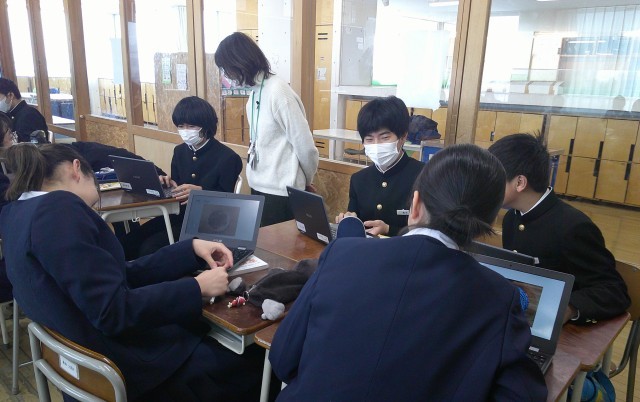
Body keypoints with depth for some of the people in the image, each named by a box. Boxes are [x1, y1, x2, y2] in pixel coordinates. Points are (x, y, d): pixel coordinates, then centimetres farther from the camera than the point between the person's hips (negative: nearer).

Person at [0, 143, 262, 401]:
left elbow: (122, 275, 5)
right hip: (123, 365, -9)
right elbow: (115, 311, -26)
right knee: (253, 363, 4)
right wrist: (198, 288, -17)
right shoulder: (59, 207, -22)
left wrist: (191, 249, 3)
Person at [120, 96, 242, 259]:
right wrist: (170, 186, -5)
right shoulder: (180, 151, 13)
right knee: (126, 242, -11)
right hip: (178, 214, 7)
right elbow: (177, 185, 18)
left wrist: (200, 191, -26)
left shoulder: (227, 157, -9)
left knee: (149, 247, -23)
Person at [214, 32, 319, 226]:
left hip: (280, 191, -8)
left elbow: (305, 145, -16)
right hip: (259, 187, 8)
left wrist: (307, 180, 1)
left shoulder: (278, 91, -18)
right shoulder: (256, 92, 7)